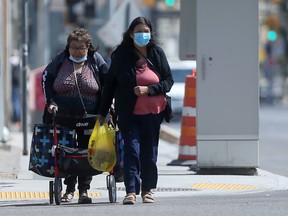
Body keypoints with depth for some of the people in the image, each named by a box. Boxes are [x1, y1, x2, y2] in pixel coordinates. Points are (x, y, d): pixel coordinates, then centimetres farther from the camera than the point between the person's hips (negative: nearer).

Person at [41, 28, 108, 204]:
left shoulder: (96, 60, 3)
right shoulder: (60, 60, 3)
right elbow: (46, 79, 6)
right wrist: (50, 102, -4)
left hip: (89, 117, -1)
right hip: (64, 117, 1)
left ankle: (84, 190, 4)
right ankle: (69, 189, 15)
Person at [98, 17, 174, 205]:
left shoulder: (157, 53, 2)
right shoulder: (121, 54, 0)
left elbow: (169, 80, 4)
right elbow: (110, 83, 6)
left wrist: (148, 89, -13)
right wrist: (103, 112, 6)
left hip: (153, 112, 1)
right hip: (129, 113, -1)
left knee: (149, 152, 7)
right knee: (131, 150, -10)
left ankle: (148, 189, 21)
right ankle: (131, 191, -11)